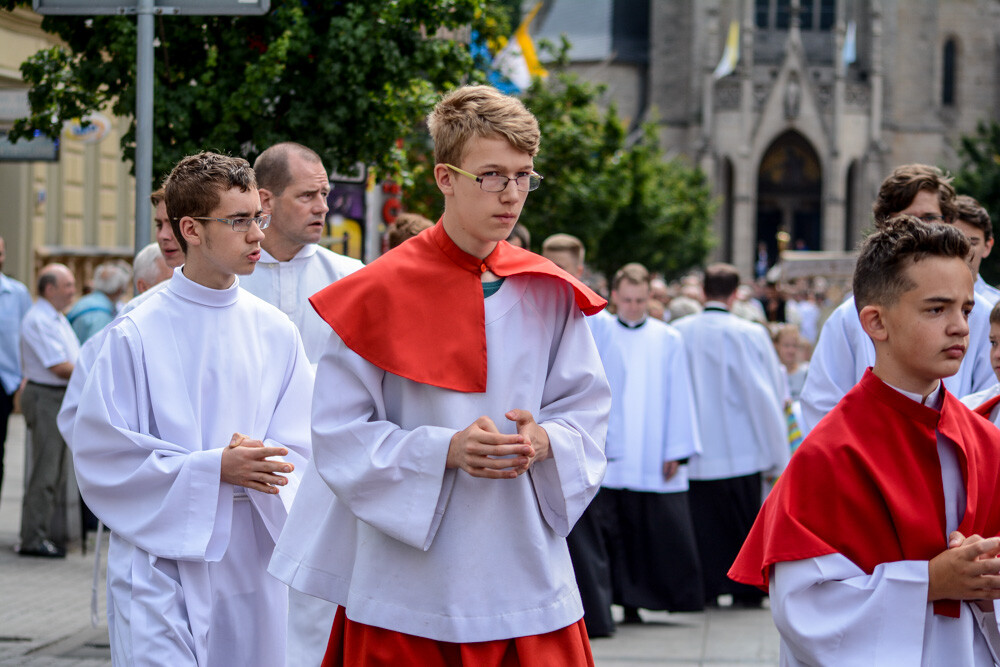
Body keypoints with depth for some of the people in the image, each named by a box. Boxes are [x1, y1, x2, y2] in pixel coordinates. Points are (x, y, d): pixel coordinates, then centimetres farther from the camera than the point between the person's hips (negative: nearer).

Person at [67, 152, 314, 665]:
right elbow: (102, 456, -8)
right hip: (161, 566, -4)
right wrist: (214, 468, -16)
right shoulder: (136, 336, -5)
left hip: (251, 562, 4)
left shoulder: (276, 333, 7)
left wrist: (258, 462, -16)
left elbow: (297, 446, 7)